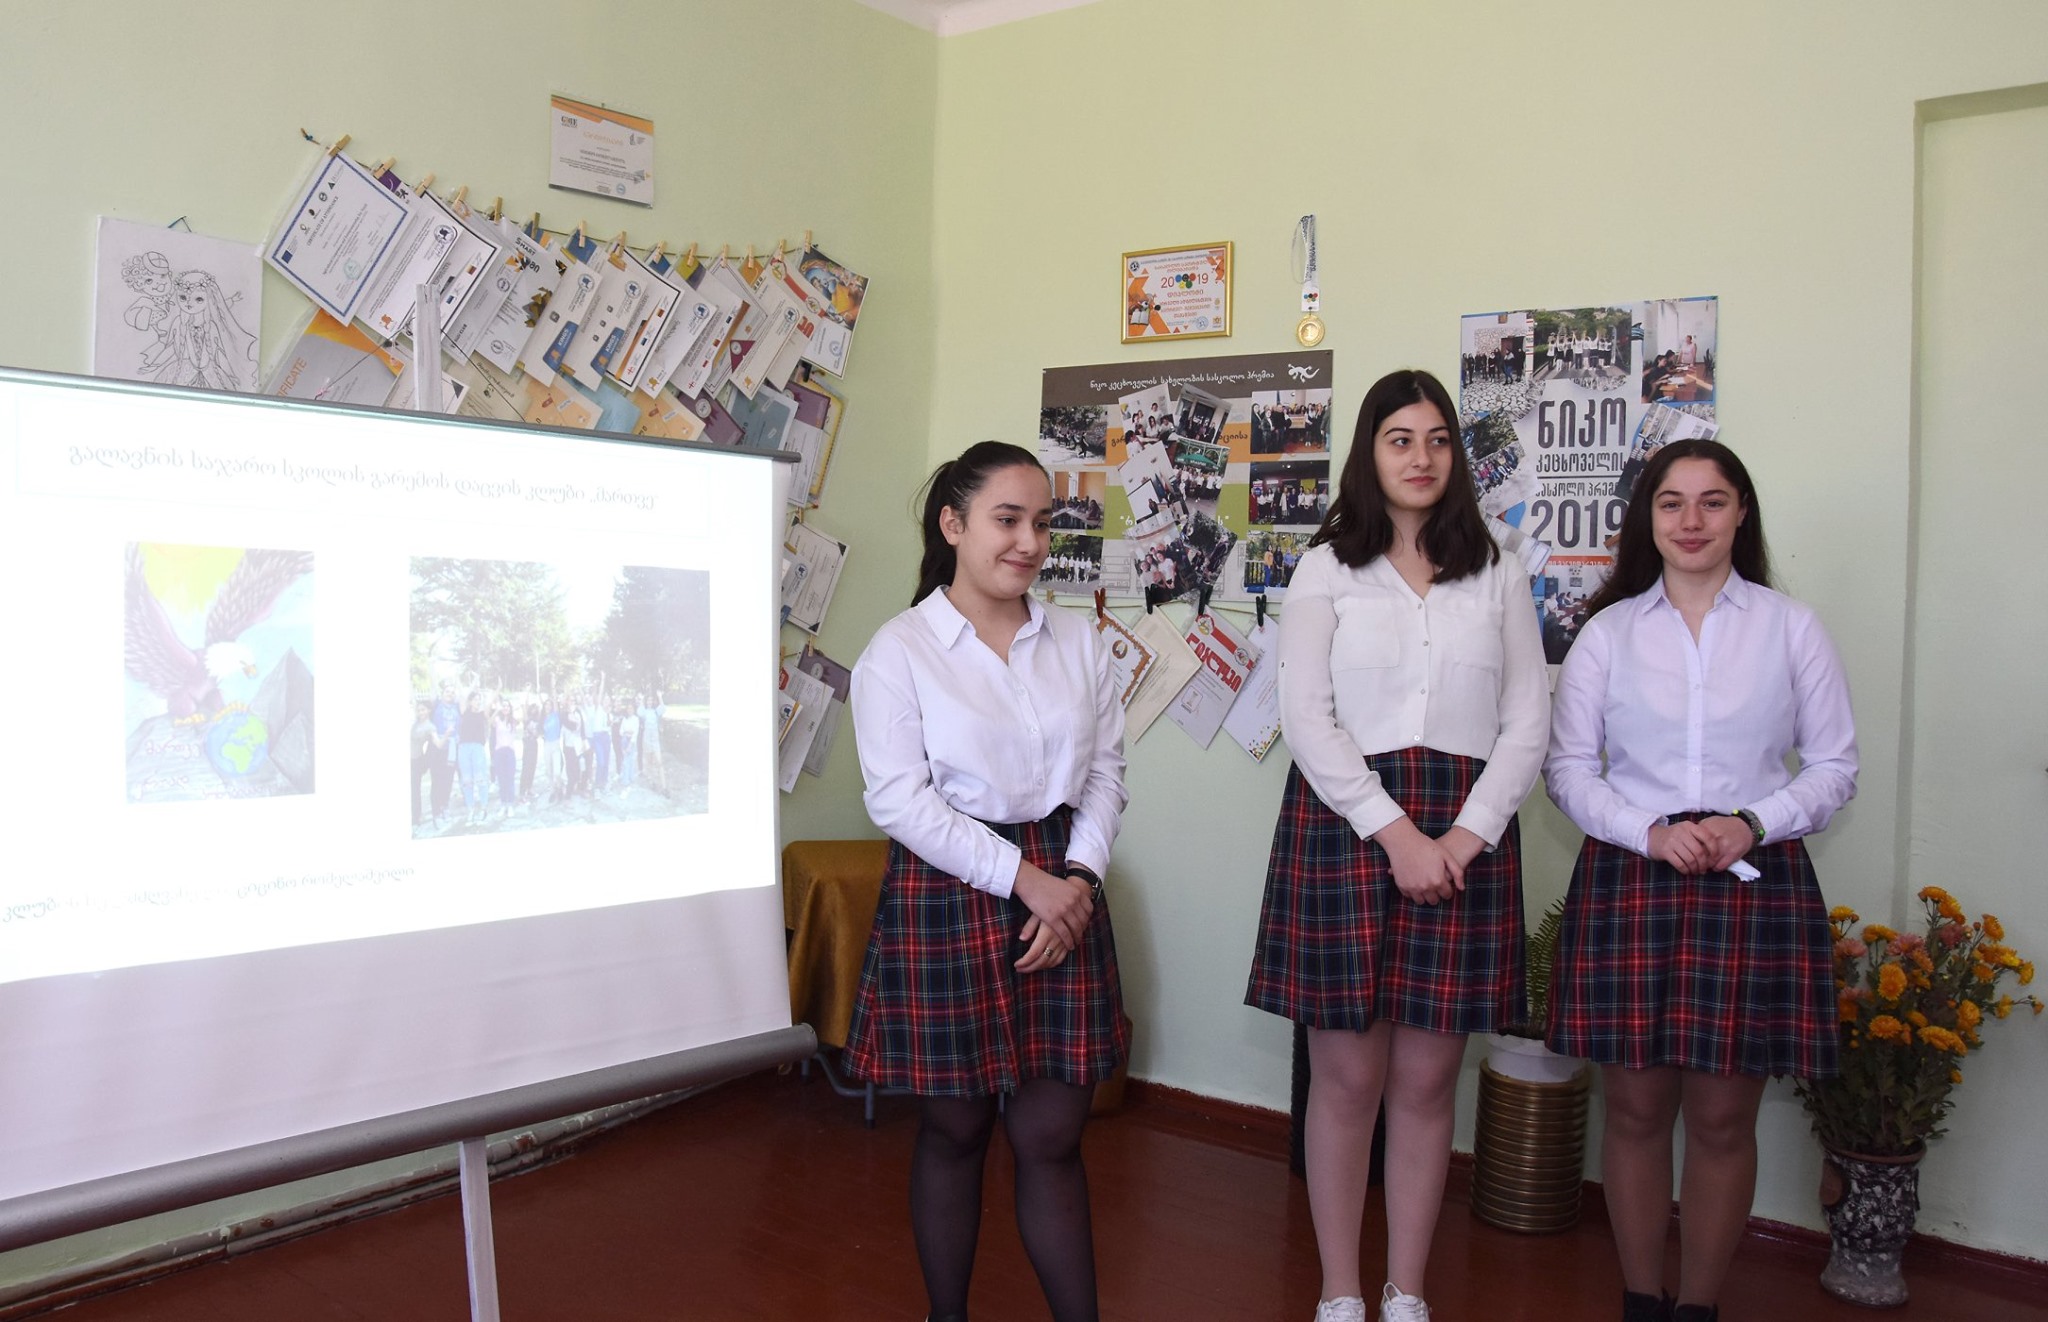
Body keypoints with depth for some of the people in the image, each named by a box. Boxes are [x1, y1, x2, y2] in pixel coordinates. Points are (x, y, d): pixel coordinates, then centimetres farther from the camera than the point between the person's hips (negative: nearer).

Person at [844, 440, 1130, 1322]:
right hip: (948, 897, -3)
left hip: (1062, 894, 3)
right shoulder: (899, 651, -6)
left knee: (1052, 1135, 5)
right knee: (953, 1131, 11)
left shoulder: (1077, 642, 7)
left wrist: (1078, 876, -9)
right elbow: (899, 798, -12)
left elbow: (1106, 772, 7)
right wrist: (1022, 878, -15)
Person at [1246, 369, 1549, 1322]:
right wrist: (1395, 832, -13)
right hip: (1345, 822, -2)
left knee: (1426, 1080, 7)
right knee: (1347, 1076, 3)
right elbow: (1306, 716, -5)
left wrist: (1467, 833, -9)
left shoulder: (1497, 576, 11)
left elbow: (1527, 722, 5)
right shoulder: (1327, 569, 4)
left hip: (1464, 835, 2)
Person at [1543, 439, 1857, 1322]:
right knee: (1635, 1107, 6)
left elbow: (1834, 766, 6)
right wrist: (1651, 832, -11)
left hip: (1754, 884, 0)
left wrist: (1752, 824, -11)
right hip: (1629, 880, 1)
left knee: (1722, 1116, 5)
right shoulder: (1609, 630, 6)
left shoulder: (1791, 627, 5)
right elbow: (1569, 767, 5)